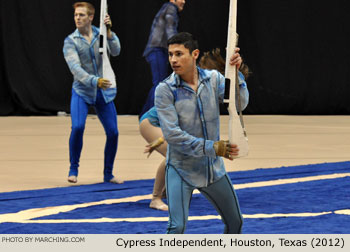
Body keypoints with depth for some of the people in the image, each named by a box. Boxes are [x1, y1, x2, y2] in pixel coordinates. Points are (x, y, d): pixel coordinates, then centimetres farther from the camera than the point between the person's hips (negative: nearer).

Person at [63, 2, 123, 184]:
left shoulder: (101, 35, 1)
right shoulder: (70, 41, -7)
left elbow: (116, 51, -14)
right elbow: (75, 68, -20)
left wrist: (108, 32, -28)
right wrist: (95, 81, -34)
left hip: (104, 93, 3)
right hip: (82, 92, -3)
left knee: (113, 132, -1)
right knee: (77, 127, -22)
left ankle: (108, 174, 17)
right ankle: (73, 169, -4)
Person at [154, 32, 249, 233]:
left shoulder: (213, 79, -3)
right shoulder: (165, 90, -14)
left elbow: (239, 103, -16)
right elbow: (172, 134, -20)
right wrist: (212, 147, -25)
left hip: (213, 168, 4)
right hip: (181, 169, -4)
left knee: (235, 223, 14)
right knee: (177, 227, -17)